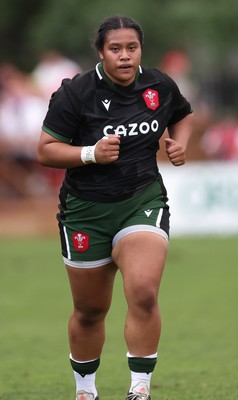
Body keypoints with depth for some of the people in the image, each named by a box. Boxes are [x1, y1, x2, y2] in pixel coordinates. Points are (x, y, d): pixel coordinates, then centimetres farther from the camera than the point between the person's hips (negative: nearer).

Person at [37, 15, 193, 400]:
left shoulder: (160, 86, -1)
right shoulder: (75, 93, -12)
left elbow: (183, 115, 22)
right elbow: (46, 150, -9)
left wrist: (180, 142, 0)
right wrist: (91, 154, -24)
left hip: (143, 201, 1)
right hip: (87, 210, -1)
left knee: (144, 293, -24)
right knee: (89, 311, 10)